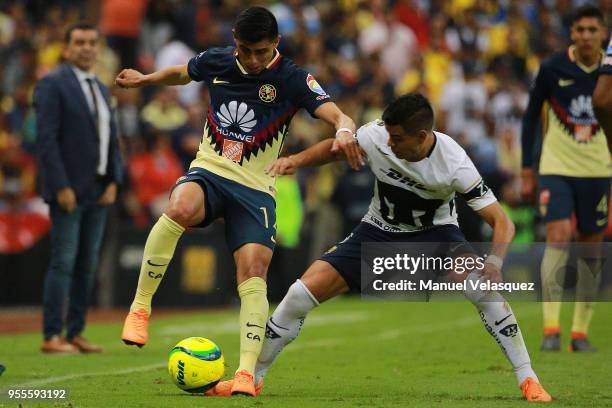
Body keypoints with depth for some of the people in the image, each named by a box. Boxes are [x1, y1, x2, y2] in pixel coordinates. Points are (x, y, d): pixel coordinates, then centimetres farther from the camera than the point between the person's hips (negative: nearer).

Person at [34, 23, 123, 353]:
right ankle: (52, 336, -6)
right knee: (63, 261, -8)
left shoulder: (101, 90, 17)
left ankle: (76, 333, 10)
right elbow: (46, 139, -13)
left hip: (99, 190, 7)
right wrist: (61, 187, -19)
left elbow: (111, 141, 18)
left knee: (87, 264, 6)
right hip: (68, 189, -7)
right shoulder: (53, 85, -7)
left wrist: (113, 182, 4)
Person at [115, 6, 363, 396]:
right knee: (180, 208, -34)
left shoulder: (293, 80, -10)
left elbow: (337, 116, -24)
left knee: (253, 272, -17)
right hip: (209, 172, 1)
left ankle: (247, 372, -14)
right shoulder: (216, 61, 0)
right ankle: (140, 307, -22)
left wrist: (345, 130, -47)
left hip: (256, 188, -1)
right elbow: (182, 73, 25)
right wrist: (144, 79, 37)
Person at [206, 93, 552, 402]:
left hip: (434, 233, -3)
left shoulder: (453, 164, -30)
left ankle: (528, 380, -19)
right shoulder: (376, 136, -22)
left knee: (483, 287, -32)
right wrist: (297, 160, -16)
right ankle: (252, 377, 8)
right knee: (303, 292, -10)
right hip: (378, 232, 3)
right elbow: (335, 148, 2)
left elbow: (502, 223, -28)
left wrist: (495, 262, -48)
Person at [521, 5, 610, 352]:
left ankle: (581, 331, 13)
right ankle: (551, 328, -17)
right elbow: (531, 117, 3)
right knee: (559, 237, -17)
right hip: (556, 168, -2)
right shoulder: (552, 69, -6)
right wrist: (527, 171, 1)